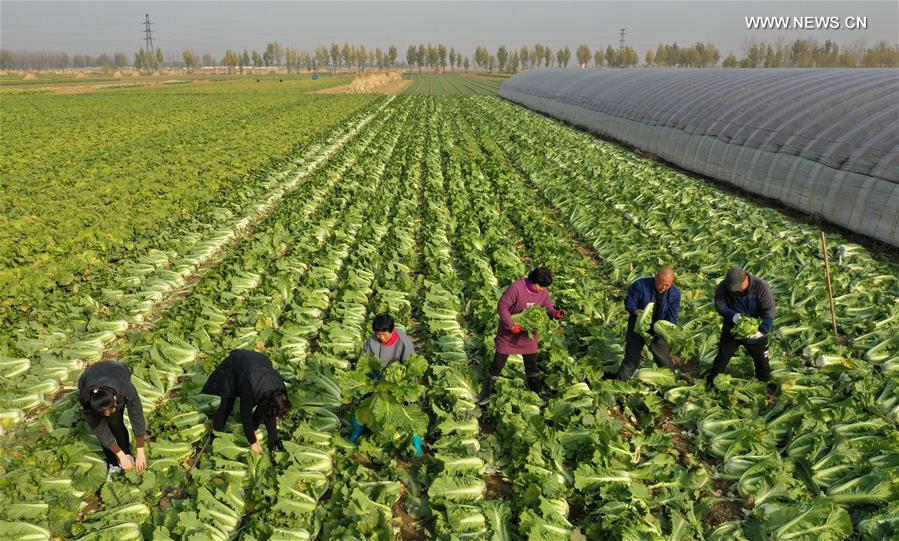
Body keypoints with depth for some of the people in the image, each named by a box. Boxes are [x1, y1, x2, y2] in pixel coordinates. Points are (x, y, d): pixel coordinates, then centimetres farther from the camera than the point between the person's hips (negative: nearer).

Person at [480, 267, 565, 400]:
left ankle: (535, 390, 37)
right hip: (508, 334, -4)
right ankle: (486, 391, 20)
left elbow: (548, 308, 6)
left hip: (529, 335, 5)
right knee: (498, 363, 5)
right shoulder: (516, 287, -26)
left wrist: (555, 313, -17)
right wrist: (511, 325, -26)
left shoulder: (544, 292, -8)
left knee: (532, 364, 18)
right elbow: (502, 306, -24)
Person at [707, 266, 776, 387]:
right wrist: (732, 315, -33)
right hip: (731, 330, 1)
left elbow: (769, 311, -23)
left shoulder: (761, 287, -26)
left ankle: (766, 383, 39)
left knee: (761, 359, 17)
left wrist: (763, 331, -32)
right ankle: (712, 380, 33)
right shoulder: (723, 287, -20)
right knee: (723, 356, 14)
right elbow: (719, 305, -13)